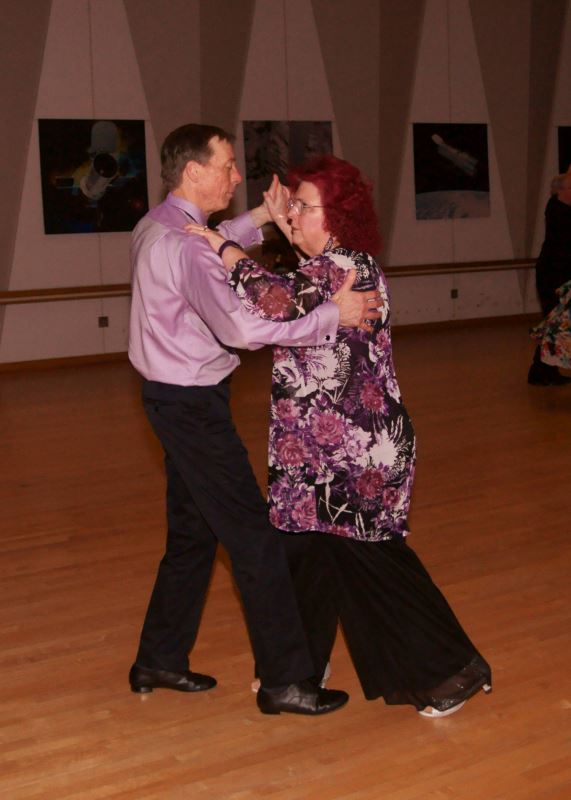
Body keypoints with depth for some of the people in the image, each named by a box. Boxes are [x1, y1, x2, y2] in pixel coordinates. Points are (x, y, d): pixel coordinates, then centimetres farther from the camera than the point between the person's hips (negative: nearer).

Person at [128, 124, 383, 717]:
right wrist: (333, 314, -27)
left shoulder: (155, 227, 9)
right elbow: (240, 328, -32)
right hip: (192, 404, -10)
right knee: (252, 535, -4)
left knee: (192, 531, 18)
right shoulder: (184, 244, -22)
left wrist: (258, 219, 22)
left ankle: (158, 660, 29)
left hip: (174, 399, 10)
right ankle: (284, 680, 4)